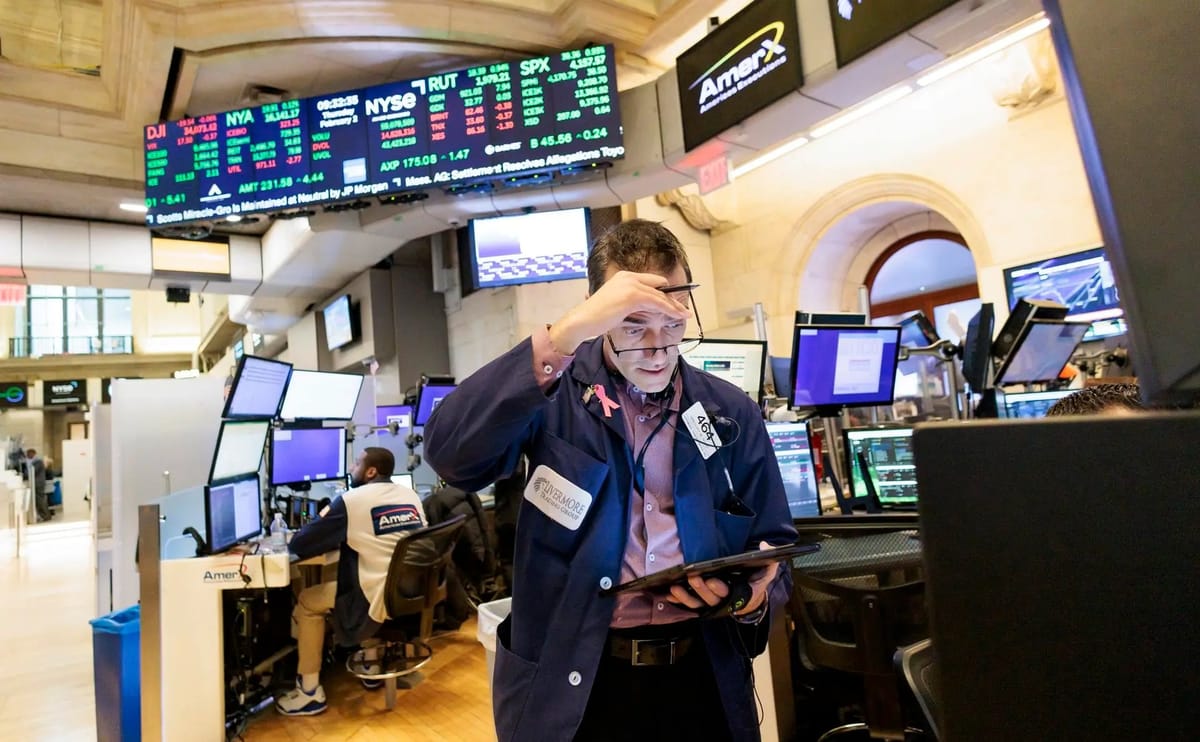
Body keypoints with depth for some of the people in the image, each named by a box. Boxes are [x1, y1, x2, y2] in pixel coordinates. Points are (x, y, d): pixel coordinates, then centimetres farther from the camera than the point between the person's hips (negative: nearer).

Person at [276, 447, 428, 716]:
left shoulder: (351, 500, -10)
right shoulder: (411, 495, 7)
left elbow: (297, 545, -4)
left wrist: (334, 535, 15)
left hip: (383, 602, -6)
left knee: (307, 601, 15)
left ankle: (310, 693, 21)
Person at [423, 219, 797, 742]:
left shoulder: (732, 413, -1)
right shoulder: (556, 391, -10)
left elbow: (773, 546, 7)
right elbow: (450, 454, -28)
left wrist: (754, 595, -16)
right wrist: (567, 332, -33)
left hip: (701, 678, 3)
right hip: (568, 680, -2)